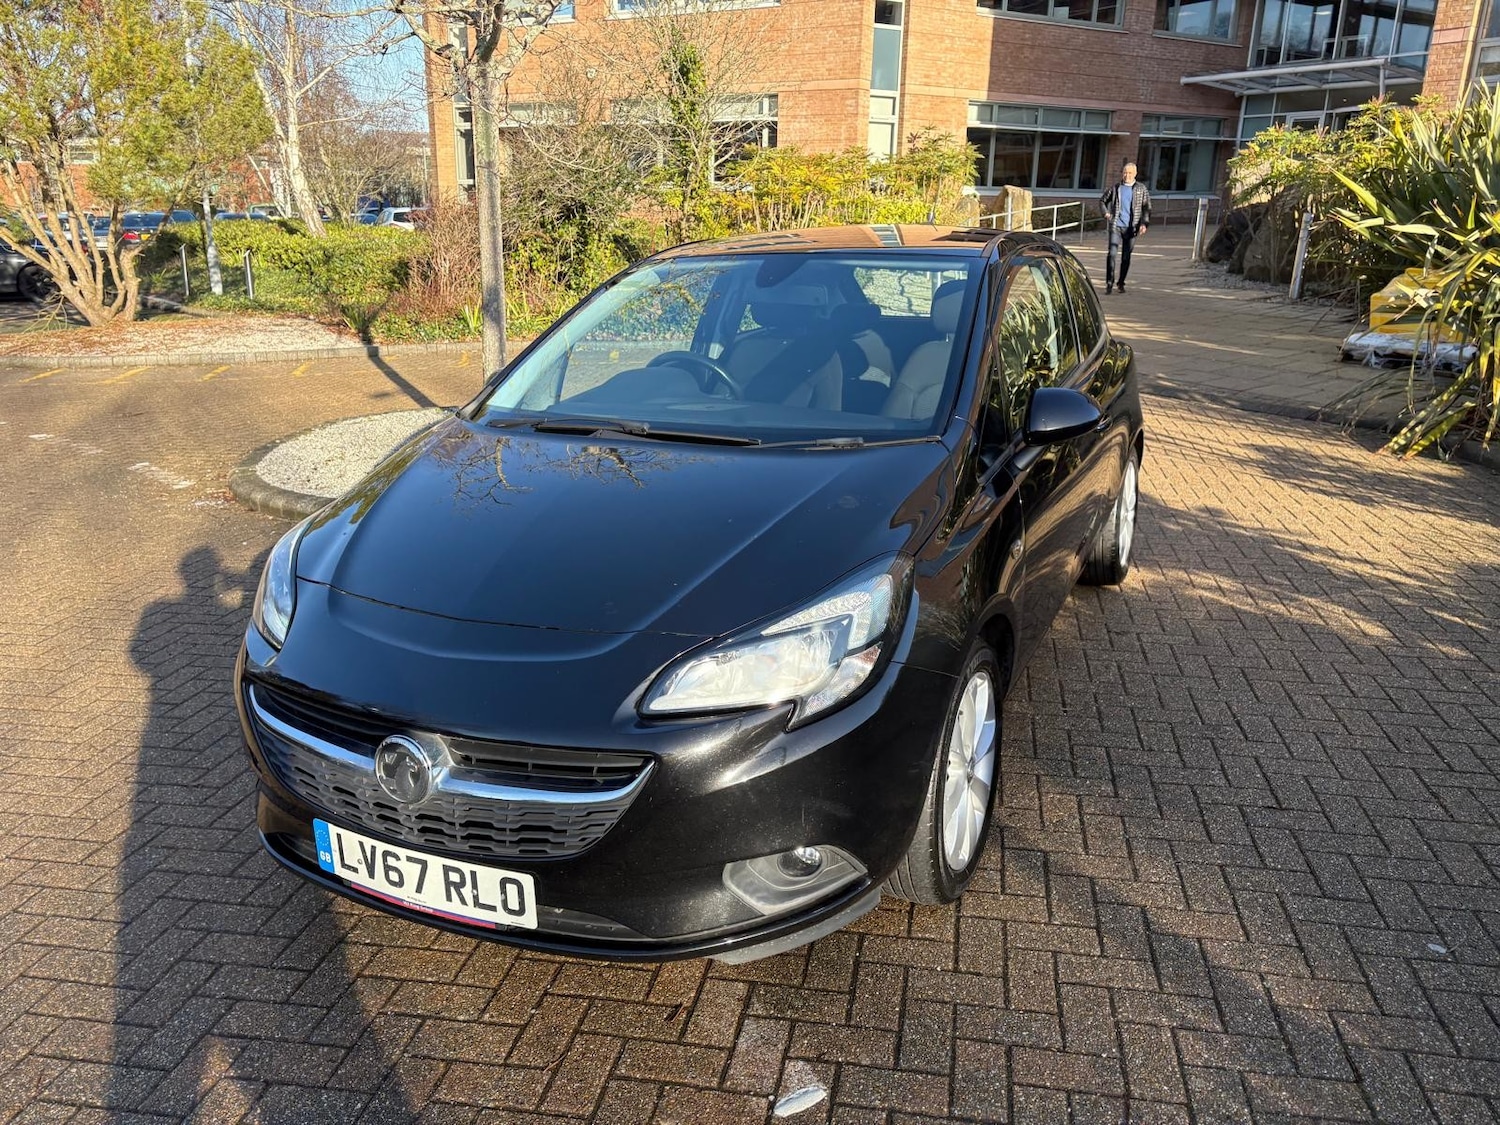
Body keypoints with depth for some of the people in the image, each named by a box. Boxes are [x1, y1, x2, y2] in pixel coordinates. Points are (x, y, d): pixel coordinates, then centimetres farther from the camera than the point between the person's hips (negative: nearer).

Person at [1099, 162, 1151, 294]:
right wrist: (1106, 213, 3)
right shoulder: (1115, 188, 6)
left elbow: (1147, 207, 2)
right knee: (1112, 253, -14)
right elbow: (1102, 200, 20)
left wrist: (1144, 223, -12)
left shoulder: (1141, 188, 4)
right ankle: (1109, 283, -10)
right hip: (1116, 226, 0)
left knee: (1126, 256, 6)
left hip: (1131, 228, 0)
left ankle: (1121, 283, 18)